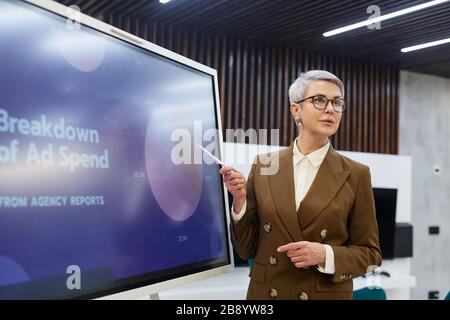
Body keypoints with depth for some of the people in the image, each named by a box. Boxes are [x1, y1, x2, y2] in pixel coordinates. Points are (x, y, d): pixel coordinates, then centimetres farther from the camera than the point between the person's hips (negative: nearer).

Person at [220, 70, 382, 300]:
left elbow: (369, 254, -1)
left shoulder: (355, 175, -5)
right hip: (266, 294, 1)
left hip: (327, 295, -1)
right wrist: (240, 199, -13)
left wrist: (325, 255, -17)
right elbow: (246, 248, 1)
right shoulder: (264, 166, -2)